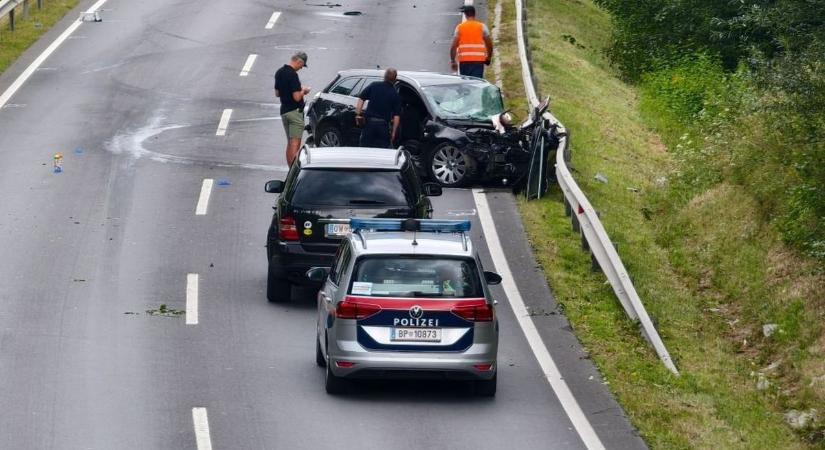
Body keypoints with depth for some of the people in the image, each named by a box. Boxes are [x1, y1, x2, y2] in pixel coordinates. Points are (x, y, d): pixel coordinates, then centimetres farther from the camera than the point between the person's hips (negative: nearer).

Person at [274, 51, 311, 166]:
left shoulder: (279, 72, 8)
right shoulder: (292, 75, -20)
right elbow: (297, 97, -23)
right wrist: (303, 91, -3)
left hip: (284, 111, 9)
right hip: (295, 111, -9)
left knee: (290, 143, 15)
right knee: (295, 144, -7)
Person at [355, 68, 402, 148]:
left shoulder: (374, 86, 4)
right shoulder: (395, 94, 1)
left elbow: (361, 99, -3)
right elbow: (397, 116, -2)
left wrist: (358, 114, 0)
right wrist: (393, 132, 2)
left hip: (369, 123, 1)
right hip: (383, 126, -1)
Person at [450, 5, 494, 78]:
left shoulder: (459, 27, 4)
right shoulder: (482, 26, 3)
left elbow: (454, 46, -1)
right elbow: (489, 44, 4)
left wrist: (452, 61, 4)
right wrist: (488, 58, 18)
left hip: (464, 60, 1)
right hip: (478, 60, -1)